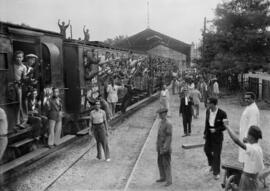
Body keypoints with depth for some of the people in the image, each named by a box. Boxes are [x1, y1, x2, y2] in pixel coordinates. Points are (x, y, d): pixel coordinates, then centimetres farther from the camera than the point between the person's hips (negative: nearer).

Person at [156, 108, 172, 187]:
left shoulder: (168, 124, -19)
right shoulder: (160, 123, 8)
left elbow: (169, 137, -21)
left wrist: (165, 148, -23)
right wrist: (157, 145, 15)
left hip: (166, 148, -9)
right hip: (160, 147, 9)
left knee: (166, 164, -2)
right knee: (160, 163, 16)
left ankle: (169, 180, 9)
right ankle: (163, 177, 30)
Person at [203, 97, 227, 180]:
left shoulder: (222, 113, -19)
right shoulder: (208, 111, -2)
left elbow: (225, 126, -12)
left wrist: (216, 130, -23)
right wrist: (205, 133, 10)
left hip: (217, 136, -5)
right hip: (209, 135, 6)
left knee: (216, 154, 2)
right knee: (207, 150, 17)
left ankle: (216, 172, 18)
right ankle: (212, 165, 45)